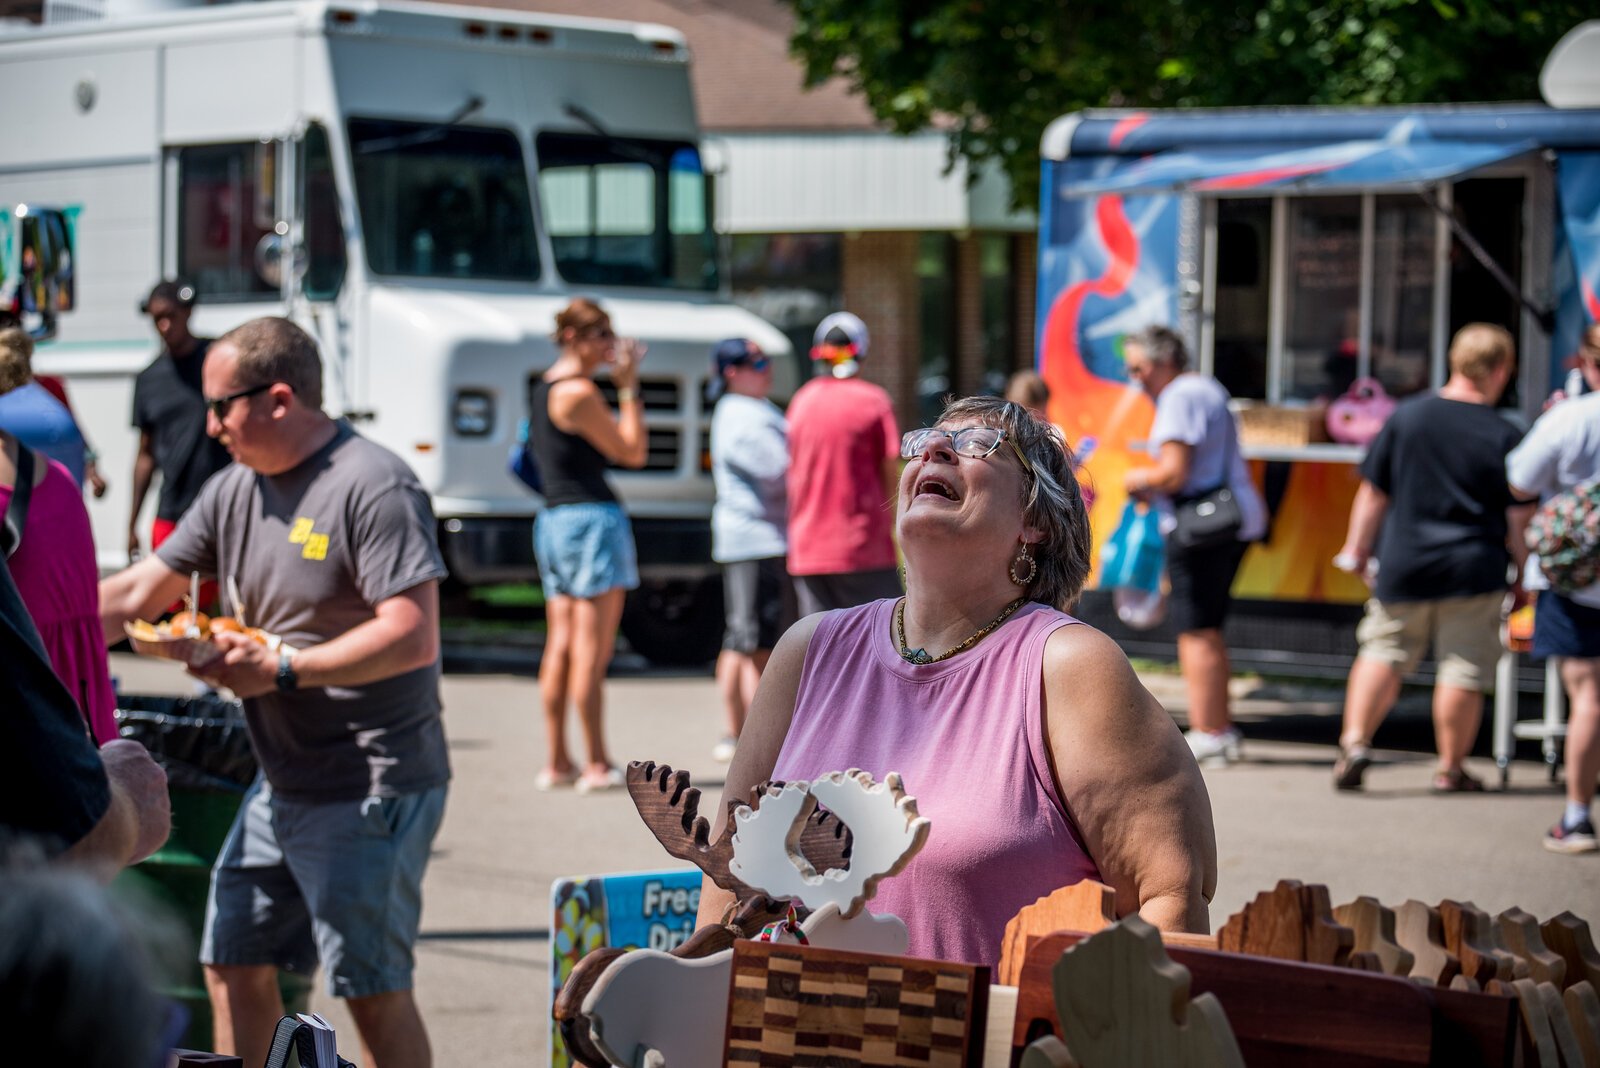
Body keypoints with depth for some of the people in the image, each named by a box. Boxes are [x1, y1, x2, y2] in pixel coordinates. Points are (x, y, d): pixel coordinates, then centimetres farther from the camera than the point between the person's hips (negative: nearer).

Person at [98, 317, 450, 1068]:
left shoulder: (374, 487, -15)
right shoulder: (234, 491, 11)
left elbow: (414, 638, -22)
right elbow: (133, 594, 15)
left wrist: (281, 669, -22)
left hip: (373, 788, -9)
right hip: (280, 787, 9)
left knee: (373, 991, -5)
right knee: (234, 966, 12)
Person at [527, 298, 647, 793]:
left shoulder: (543, 387, 15)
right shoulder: (579, 392, -14)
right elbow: (632, 452, -10)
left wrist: (623, 377, 17)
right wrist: (628, 386, -7)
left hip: (552, 520, 9)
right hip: (593, 516, -9)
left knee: (560, 646, 9)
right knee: (592, 651, -7)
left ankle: (556, 762, 11)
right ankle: (598, 766, -5)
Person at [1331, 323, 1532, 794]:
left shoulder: (1407, 416, -2)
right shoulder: (1504, 437, -8)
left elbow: (1373, 493, 4)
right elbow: (1520, 516, -4)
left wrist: (1357, 546, 17)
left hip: (1404, 564, 2)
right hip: (1473, 570, -2)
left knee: (1382, 652, 14)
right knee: (1464, 668, 7)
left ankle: (1355, 740, 1)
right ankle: (1451, 768, 14)